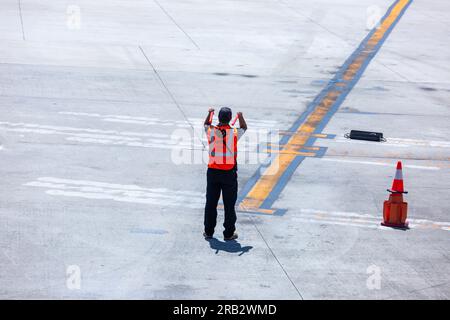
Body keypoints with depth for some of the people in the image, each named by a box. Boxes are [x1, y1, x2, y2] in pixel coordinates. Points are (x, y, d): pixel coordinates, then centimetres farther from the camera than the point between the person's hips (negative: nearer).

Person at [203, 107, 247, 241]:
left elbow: (206, 124, 20)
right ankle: (228, 233, 9)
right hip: (229, 173, -2)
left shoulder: (211, 131, -6)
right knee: (229, 204, 5)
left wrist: (210, 113, 27)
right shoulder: (234, 133, -10)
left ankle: (208, 231, 19)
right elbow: (244, 128, 14)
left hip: (213, 172, 2)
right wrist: (241, 117, 21)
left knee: (211, 203, 12)